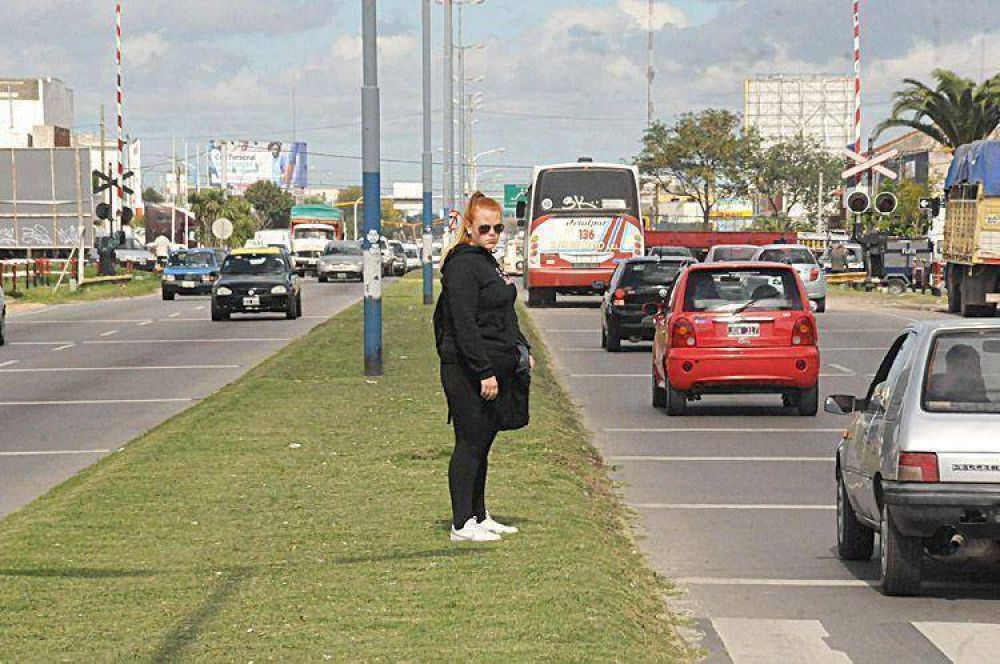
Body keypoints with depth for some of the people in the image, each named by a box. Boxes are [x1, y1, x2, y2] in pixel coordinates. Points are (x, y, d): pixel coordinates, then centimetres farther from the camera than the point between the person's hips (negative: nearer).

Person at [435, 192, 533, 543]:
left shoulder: (487, 262, 17)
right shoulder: (463, 265, -14)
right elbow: (465, 325, -20)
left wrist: (523, 350, 18)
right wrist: (485, 372, -22)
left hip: (496, 370, 10)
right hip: (469, 373, -10)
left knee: (482, 444, 14)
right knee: (470, 444, -6)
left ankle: (479, 517, 21)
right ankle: (462, 524, -2)